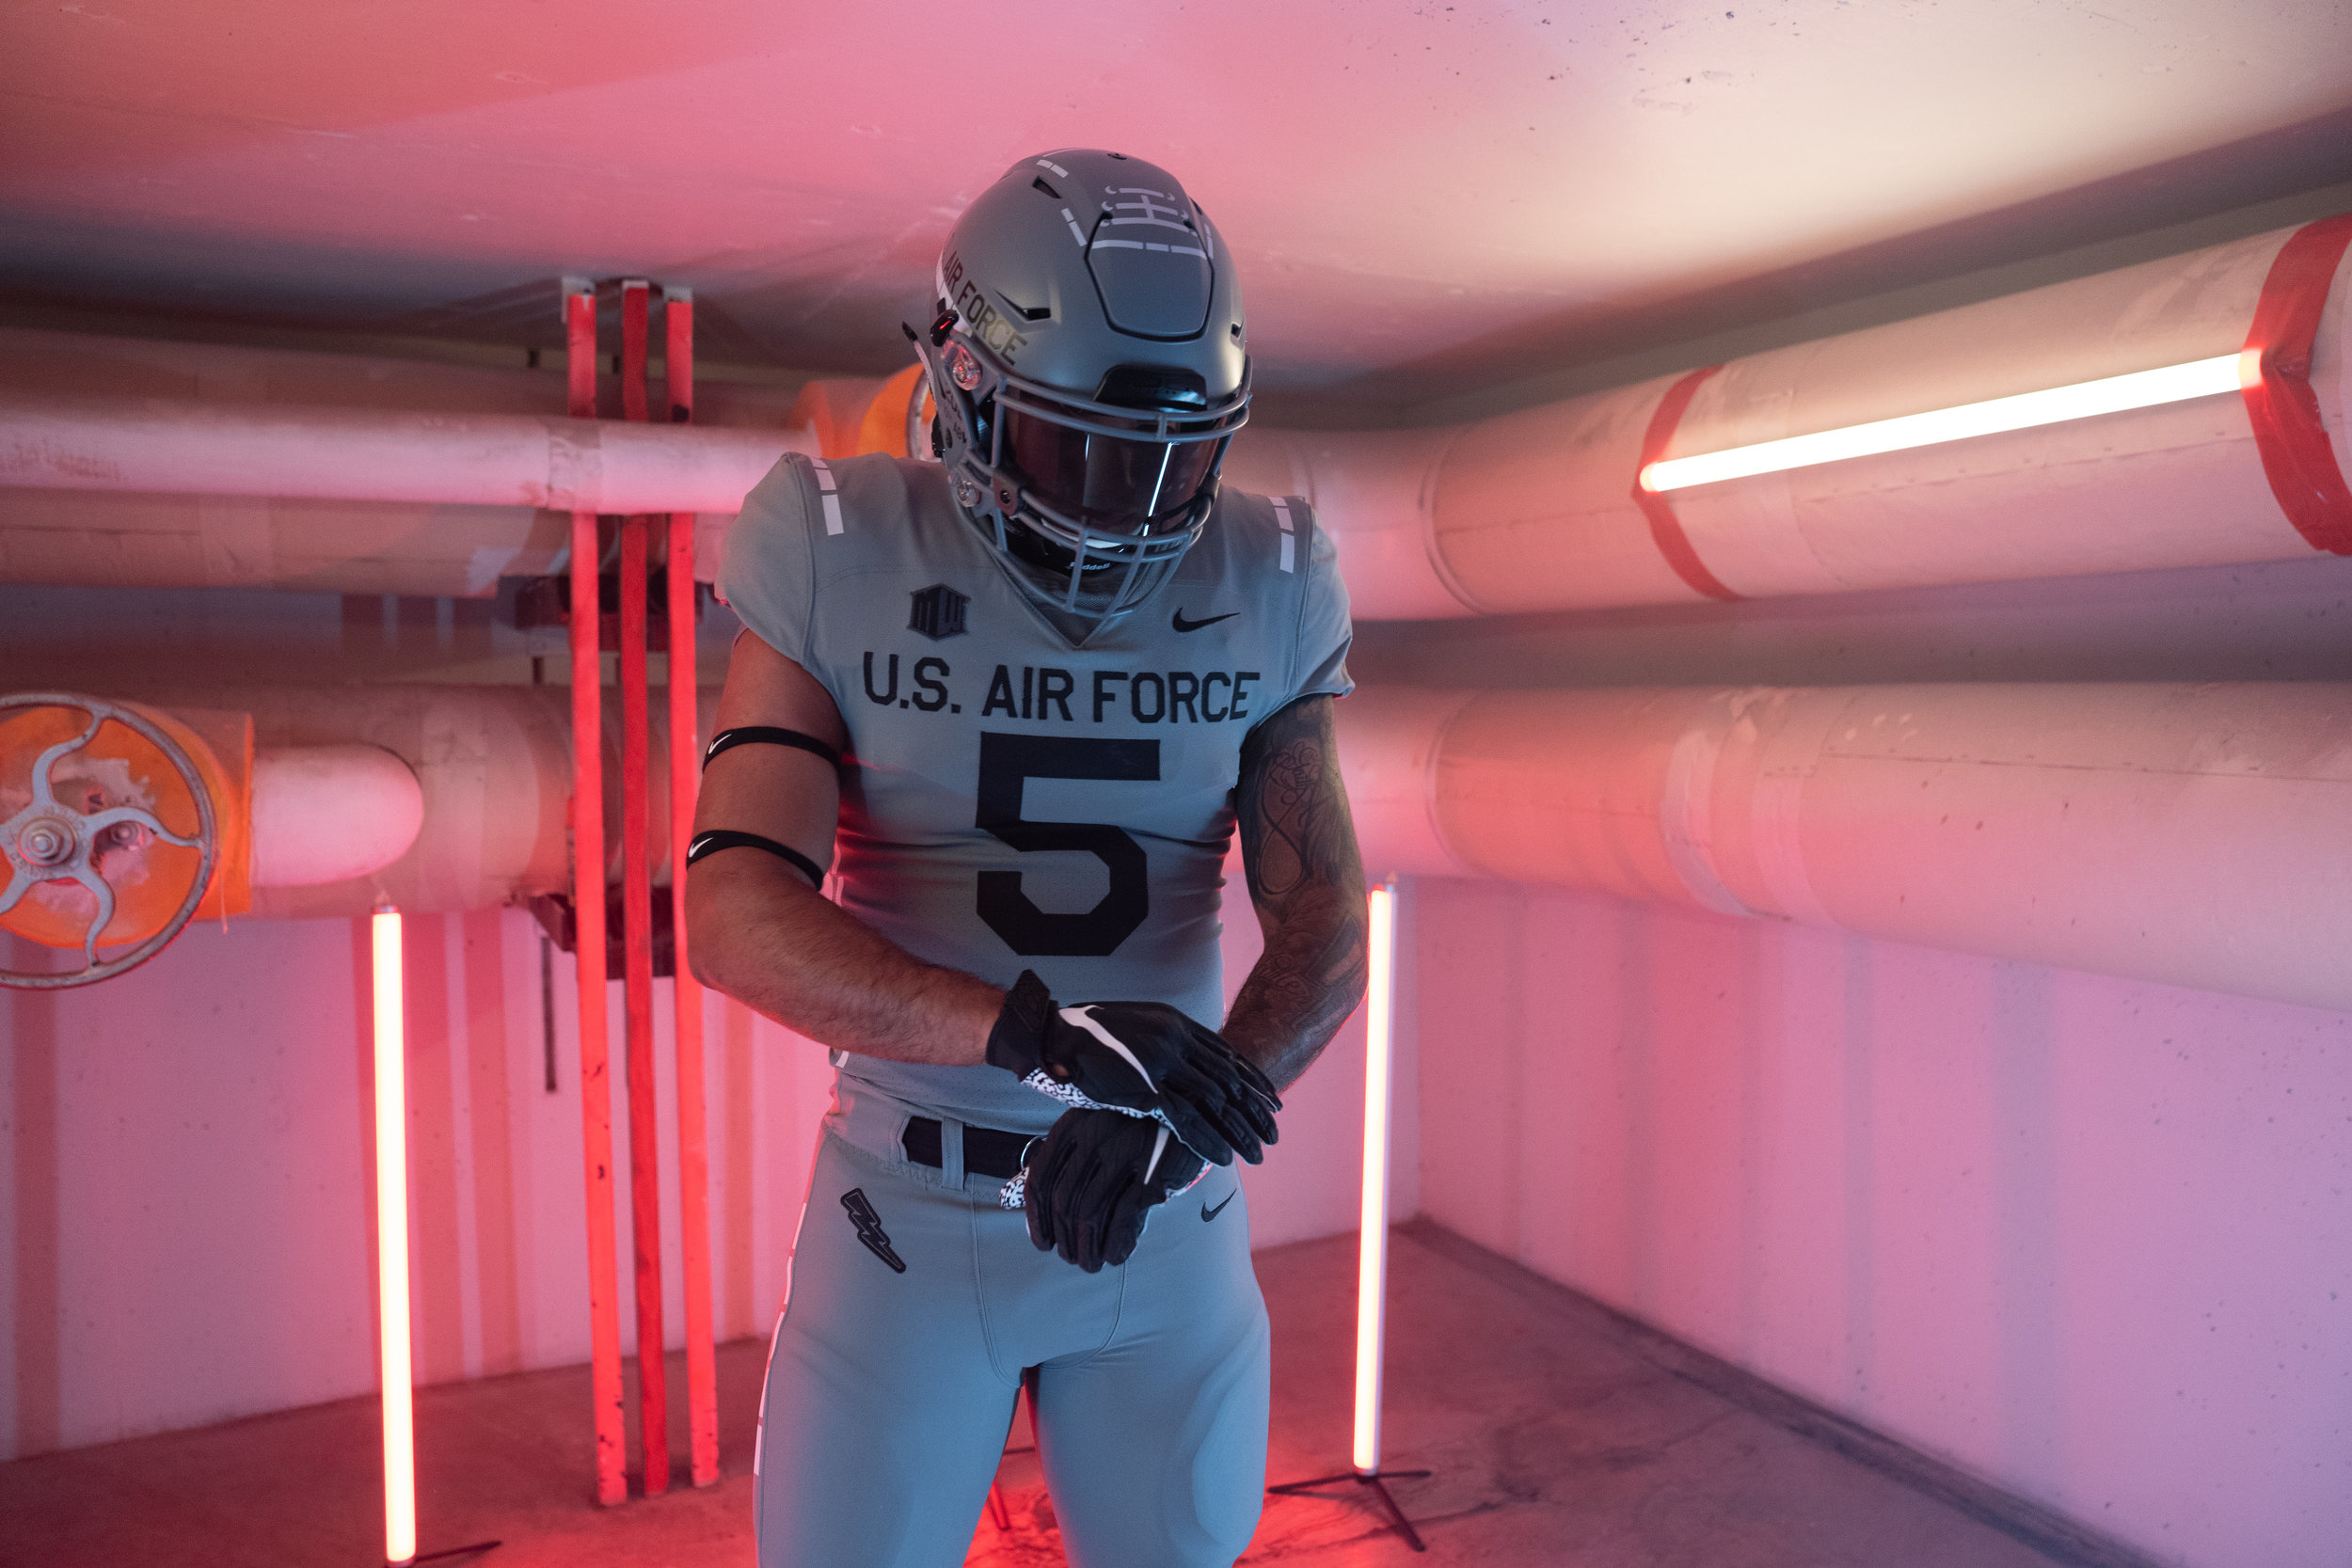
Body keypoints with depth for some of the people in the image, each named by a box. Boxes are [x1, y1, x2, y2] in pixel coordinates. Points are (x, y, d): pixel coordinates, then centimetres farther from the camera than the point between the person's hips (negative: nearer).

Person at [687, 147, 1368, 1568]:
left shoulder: (1266, 589, -4)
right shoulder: (842, 559, -10)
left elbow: (1323, 929, -7)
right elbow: (736, 914, -19)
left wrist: (1190, 1105, -27)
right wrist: (1035, 1031, -33)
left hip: (1172, 1226, 3)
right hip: (911, 1217, -2)